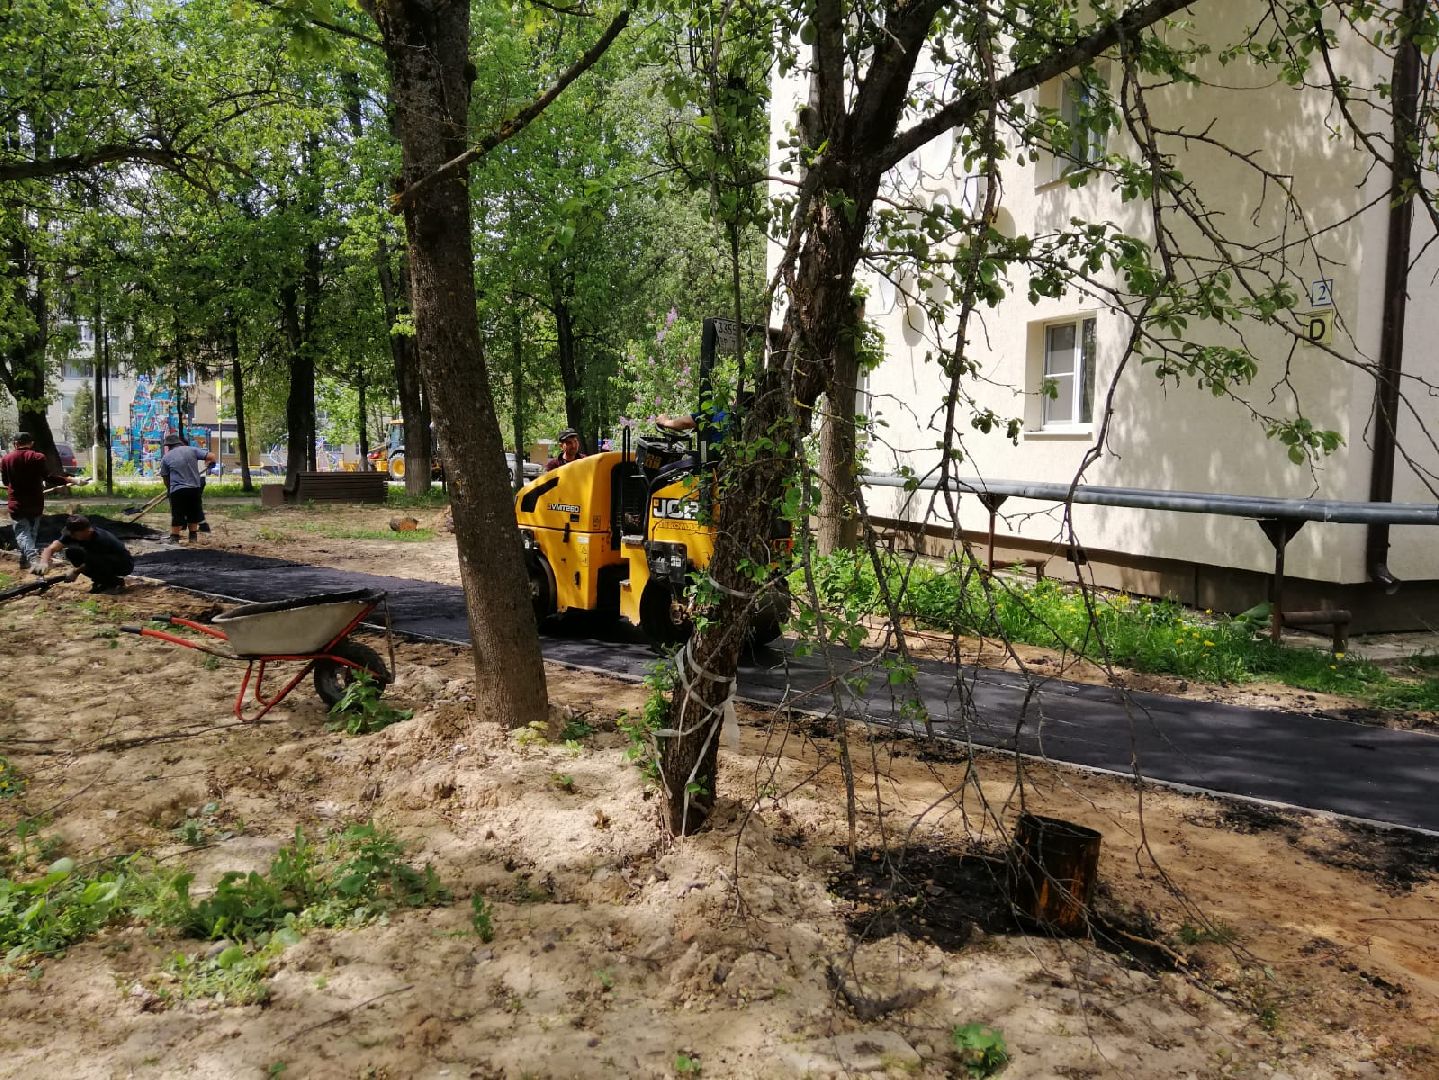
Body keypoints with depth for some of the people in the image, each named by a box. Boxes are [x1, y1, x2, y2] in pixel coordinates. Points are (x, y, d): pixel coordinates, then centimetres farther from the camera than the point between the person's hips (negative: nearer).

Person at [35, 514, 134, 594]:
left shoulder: (101, 539, -34)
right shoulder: (73, 534, -15)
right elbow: (51, 549, -19)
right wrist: (44, 563, -37)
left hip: (124, 564, -8)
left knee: (92, 559, -35)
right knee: (71, 552, -9)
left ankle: (116, 583, -11)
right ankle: (101, 581, 2)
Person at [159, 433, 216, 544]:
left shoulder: (166, 458, 2)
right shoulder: (192, 450, 3)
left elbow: (165, 478, 9)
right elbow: (211, 456, -1)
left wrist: (169, 489, 25)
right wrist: (210, 463, 22)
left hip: (177, 490, -2)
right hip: (195, 488, 2)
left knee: (177, 517, 6)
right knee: (193, 514, 17)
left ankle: (174, 538, 5)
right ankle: (193, 537, 22)